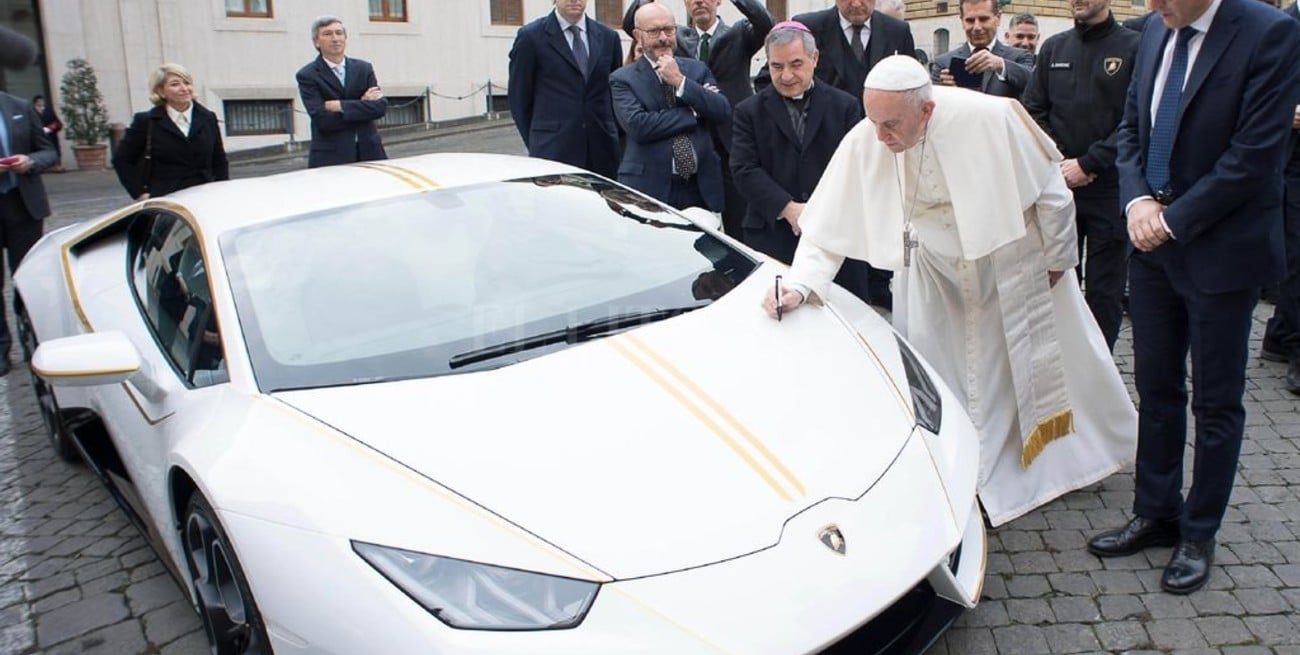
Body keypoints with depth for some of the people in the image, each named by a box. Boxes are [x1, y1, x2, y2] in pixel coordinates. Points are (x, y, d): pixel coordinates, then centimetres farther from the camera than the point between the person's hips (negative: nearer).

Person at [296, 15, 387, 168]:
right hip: (330, 157, -3)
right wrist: (362, 104, -7)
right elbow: (322, 120, -13)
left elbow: (381, 107, -2)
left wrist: (341, 106, -11)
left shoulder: (364, 68, 11)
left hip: (369, 152, 4)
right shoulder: (307, 76, -1)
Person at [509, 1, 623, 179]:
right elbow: (519, 98, 4)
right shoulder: (531, 37, 1)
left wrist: (614, 140, 11)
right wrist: (535, 143, 4)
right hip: (553, 151, -3)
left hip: (602, 150, 3)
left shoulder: (608, 37, 12)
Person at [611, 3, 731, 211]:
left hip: (702, 187, 4)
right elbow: (637, 126, -16)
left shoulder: (697, 69, 11)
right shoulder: (623, 79, 0)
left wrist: (681, 81, -10)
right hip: (650, 188, -3)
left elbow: (724, 113, -1)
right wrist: (694, 112, -9)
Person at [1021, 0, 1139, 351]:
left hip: (1109, 188, -3)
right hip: (1058, 187, 3)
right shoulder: (1054, 48, 10)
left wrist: (1088, 164, -13)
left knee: (1104, 291, 3)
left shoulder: (1134, 47, -2)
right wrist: (1058, 162, -5)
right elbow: (1032, 111, 7)